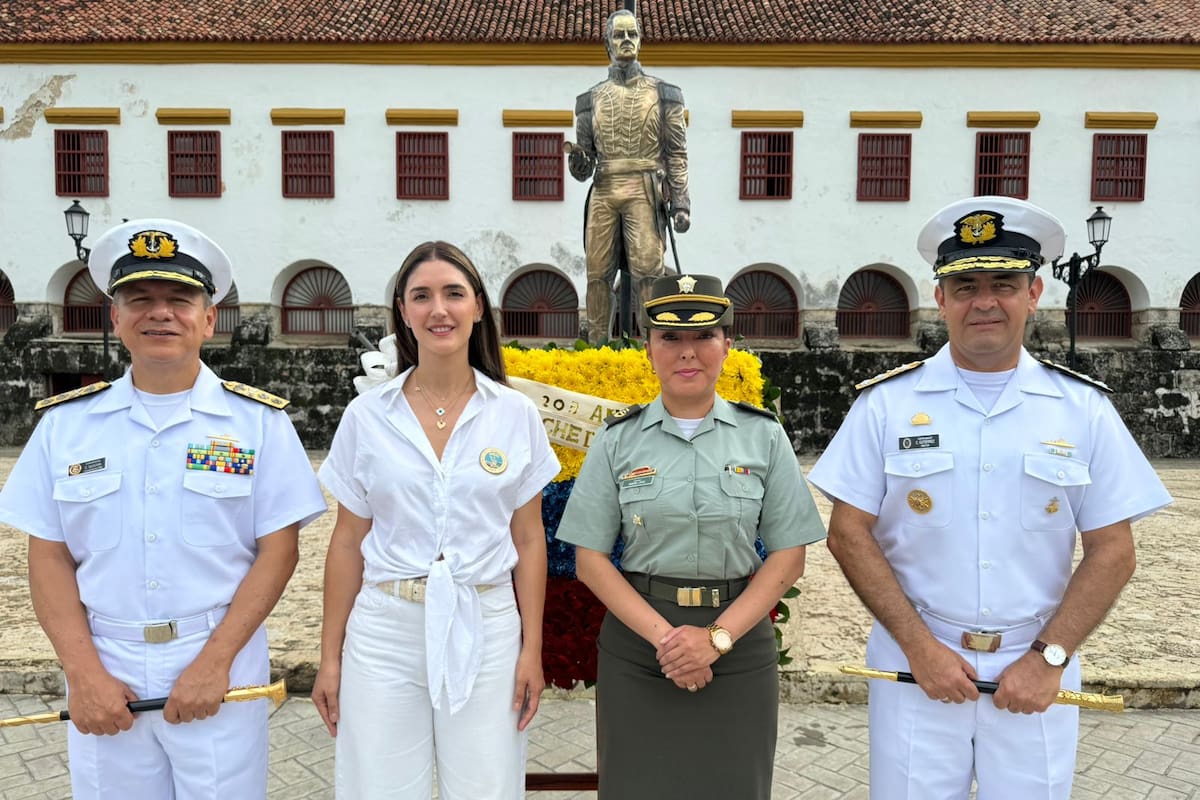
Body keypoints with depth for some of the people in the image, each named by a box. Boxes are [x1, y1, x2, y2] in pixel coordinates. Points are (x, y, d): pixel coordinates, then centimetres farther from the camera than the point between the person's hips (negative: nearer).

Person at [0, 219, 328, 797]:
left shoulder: (258, 421, -4)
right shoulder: (65, 422, 3)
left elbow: (277, 552, -6)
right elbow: (49, 557, 3)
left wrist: (213, 663, -13)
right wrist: (83, 673, -7)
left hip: (221, 664, -2)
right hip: (104, 668, 2)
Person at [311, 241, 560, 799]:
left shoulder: (516, 414, 0)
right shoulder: (366, 415, 0)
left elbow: (528, 540, 3)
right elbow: (348, 543, 5)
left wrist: (532, 648, 1)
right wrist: (330, 656, 5)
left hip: (485, 630, 0)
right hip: (385, 629, 1)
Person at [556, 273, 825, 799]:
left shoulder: (764, 436, 0)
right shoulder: (617, 440, 0)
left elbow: (788, 558, 0)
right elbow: (590, 559, -1)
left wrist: (717, 636, -12)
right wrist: (663, 634, -13)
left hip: (738, 642, 0)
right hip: (638, 641, 0)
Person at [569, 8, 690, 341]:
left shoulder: (662, 95, 10)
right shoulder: (591, 99, 16)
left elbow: (677, 153, 5)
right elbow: (584, 163, 17)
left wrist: (681, 202, -5)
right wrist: (578, 164, -8)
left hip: (643, 191, -3)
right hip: (603, 192, 3)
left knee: (647, 272, -10)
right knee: (598, 274, 1)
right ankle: (596, 345, 10)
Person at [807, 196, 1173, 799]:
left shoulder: (1084, 409, 0)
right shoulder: (886, 402, -4)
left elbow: (1112, 550, 2)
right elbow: (849, 534, -5)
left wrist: (1049, 658, -8)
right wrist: (919, 645, -10)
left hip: (1035, 670, 1)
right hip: (914, 661, -1)